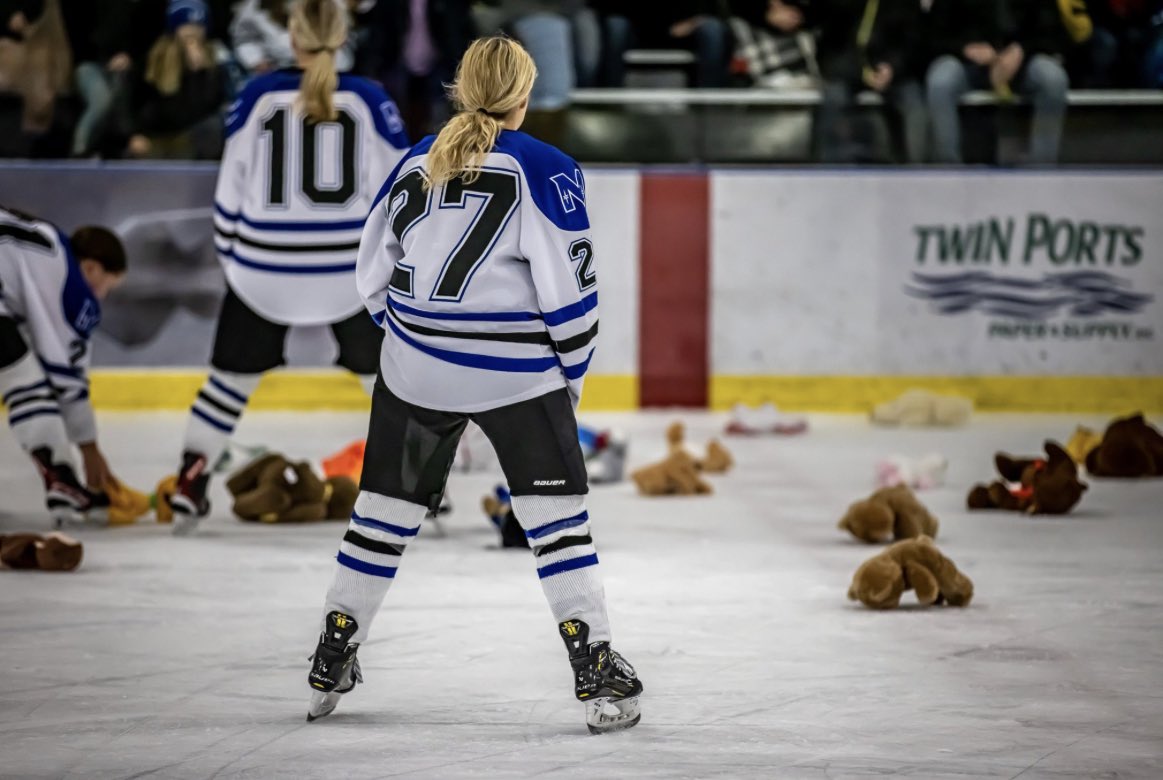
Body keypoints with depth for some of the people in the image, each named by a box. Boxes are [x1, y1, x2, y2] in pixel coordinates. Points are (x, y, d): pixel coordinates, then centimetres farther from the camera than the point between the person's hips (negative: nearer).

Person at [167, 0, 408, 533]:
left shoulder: (258, 98, -4)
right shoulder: (370, 101, -5)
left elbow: (231, 188, 2)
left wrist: (230, 253, 16)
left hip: (266, 268, 0)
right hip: (351, 269, 0)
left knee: (233, 372, 15)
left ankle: (189, 488, 12)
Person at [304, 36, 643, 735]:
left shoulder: (417, 162, 7)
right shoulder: (546, 170, -8)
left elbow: (374, 273, 12)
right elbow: (569, 284, -11)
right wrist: (573, 373, 2)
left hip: (414, 369, 4)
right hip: (515, 373, -4)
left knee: (388, 508, 14)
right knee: (558, 514, 2)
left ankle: (331, 666, 18)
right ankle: (597, 674, -3)